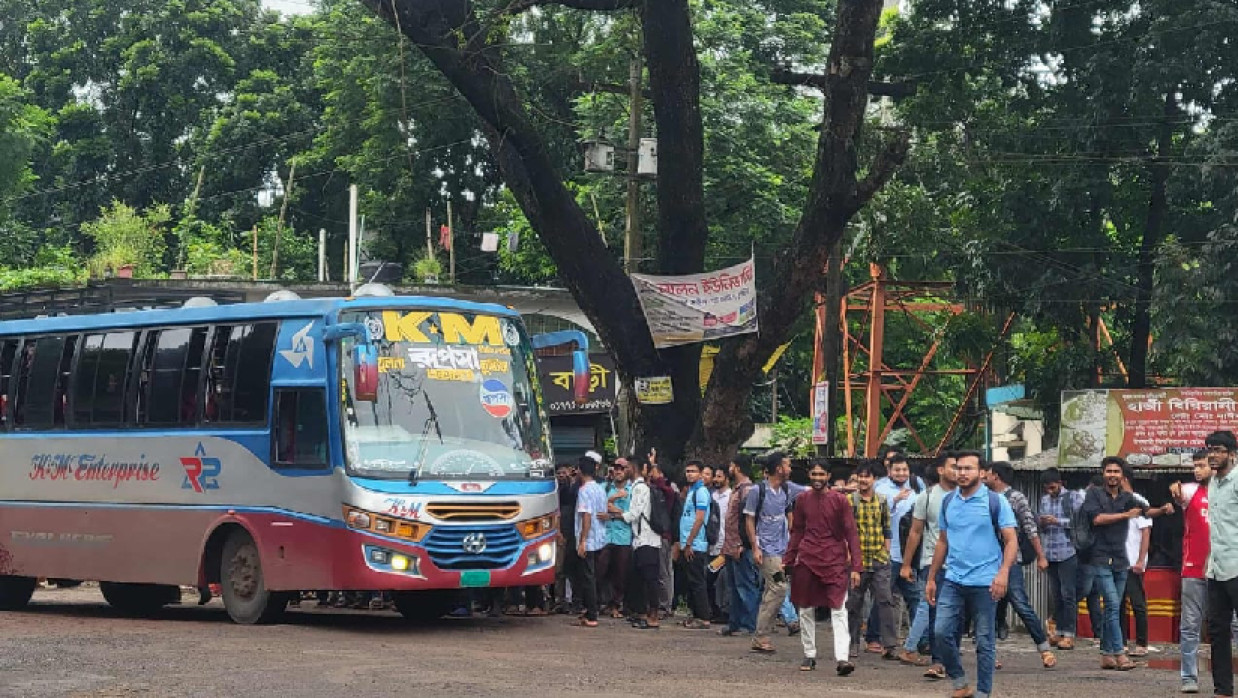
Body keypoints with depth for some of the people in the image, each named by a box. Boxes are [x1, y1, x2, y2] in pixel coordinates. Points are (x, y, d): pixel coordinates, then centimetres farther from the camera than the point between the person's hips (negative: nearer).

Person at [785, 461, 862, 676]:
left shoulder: (840, 500, -2)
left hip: (835, 561, -3)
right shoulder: (802, 500, 7)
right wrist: (788, 560, 10)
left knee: (838, 609, -11)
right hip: (807, 561, 3)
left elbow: (851, 534, -3)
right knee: (806, 609, 8)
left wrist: (856, 567, -9)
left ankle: (842, 658, -18)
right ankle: (809, 656, 19)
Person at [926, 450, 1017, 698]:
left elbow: (1011, 541, -8)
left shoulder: (995, 501, -5)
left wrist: (1003, 572, -23)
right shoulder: (948, 501, 10)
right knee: (942, 632, -4)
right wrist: (931, 578, 15)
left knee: (984, 641, 2)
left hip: (984, 583, -4)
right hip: (953, 581, 4)